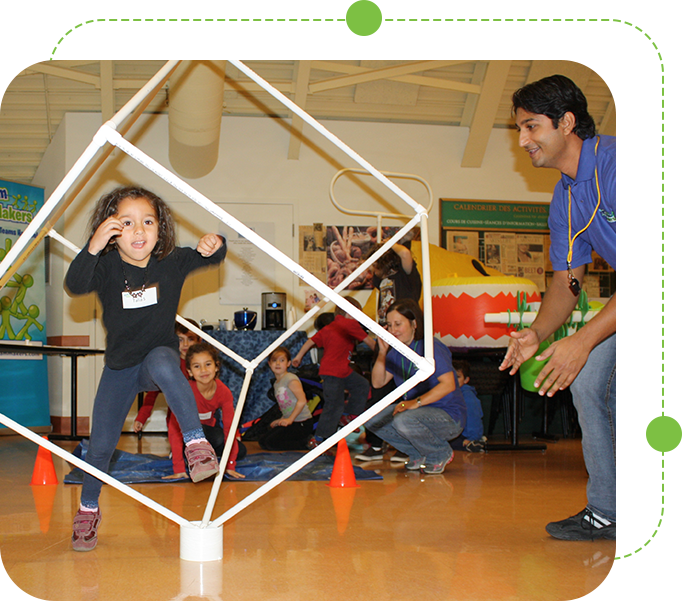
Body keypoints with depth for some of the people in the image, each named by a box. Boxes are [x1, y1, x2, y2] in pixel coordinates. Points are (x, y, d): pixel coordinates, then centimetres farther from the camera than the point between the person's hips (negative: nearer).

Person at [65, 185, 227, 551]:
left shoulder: (172, 262, -11)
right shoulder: (106, 267, -16)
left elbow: (212, 257, -4)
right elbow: (74, 286, -34)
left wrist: (214, 245, -30)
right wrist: (93, 247, -51)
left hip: (160, 354, -1)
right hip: (119, 366, 1)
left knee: (163, 362, -40)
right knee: (101, 444, 5)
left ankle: (197, 444, -37)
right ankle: (88, 510, 32)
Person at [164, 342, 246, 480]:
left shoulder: (224, 392, -23)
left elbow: (229, 428, -21)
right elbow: (175, 428, -36)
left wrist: (230, 465, -29)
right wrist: (179, 469, -42)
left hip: (208, 428, 4)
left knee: (240, 451, -15)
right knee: (217, 438, -32)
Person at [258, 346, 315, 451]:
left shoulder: (291, 379, -13)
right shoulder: (276, 383, 15)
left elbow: (302, 401, -20)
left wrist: (290, 419, -17)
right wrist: (282, 419, 8)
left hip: (303, 423, -9)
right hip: (291, 421, 9)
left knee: (272, 442, -17)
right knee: (262, 441, 8)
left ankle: (306, 443, -8)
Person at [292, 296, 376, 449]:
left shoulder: (328, 328, 17)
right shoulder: (350, 324, -5)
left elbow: (311, 341, 15)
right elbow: (368, 340, 4)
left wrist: (298, 356, 23)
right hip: (333, 373, -10)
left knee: (362, 385, 19)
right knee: (334, 405, -8)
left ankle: (350, 415, 29)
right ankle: (318, 438, -4)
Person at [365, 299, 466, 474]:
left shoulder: (431, 347, -17)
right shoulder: (397, 352, 6)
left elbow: (448, 384, -25)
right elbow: (378, 382, 6)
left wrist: (416, 402, -33)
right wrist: (382, 351, -6)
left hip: (449, 415, -8)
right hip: (419, 411, 8)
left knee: (404, 421, -35)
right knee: (371, 419, -4)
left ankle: (441, 454, -6)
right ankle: (420, 454, 8)